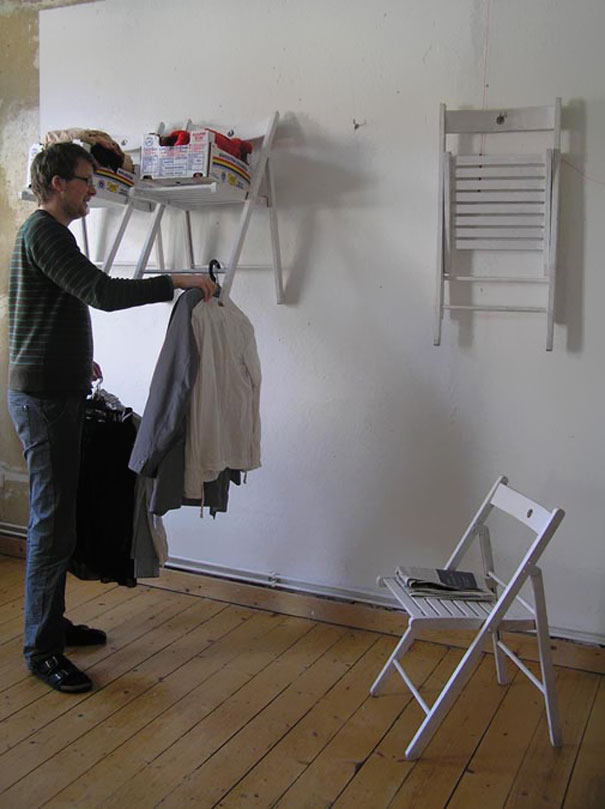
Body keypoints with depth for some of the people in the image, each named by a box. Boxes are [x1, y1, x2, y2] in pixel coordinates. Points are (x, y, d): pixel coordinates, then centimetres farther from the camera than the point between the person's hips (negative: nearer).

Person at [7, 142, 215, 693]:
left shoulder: (42, 232, 19)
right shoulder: (44, 233, -14)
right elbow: (102, 292, -26)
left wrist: (78, 360, 29)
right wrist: (175, 281, -21)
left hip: (53, 392, 11)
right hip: (43, 398, -11)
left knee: (54, 517, 16)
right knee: (53, 524, -6)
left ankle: (52, 622, 27)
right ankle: (42, 649, 5)